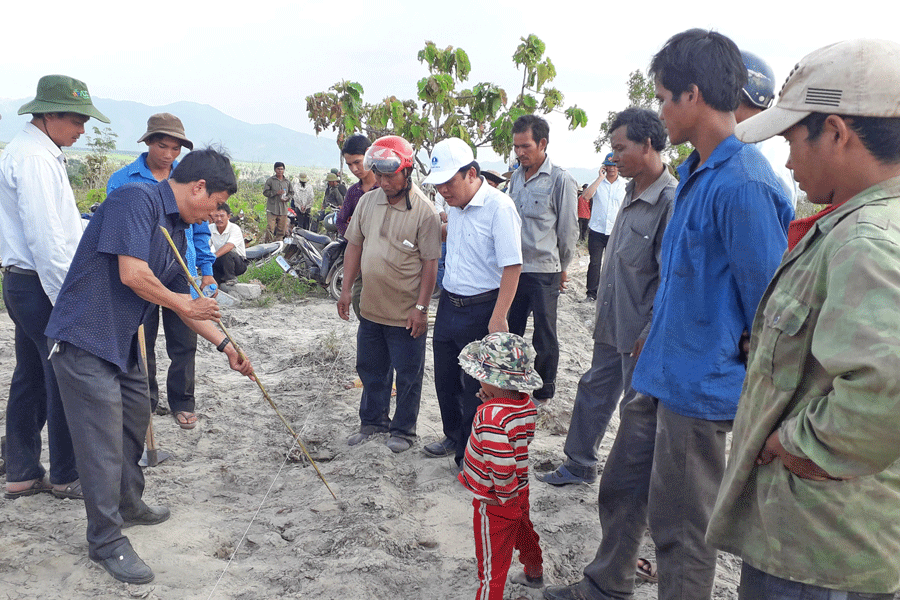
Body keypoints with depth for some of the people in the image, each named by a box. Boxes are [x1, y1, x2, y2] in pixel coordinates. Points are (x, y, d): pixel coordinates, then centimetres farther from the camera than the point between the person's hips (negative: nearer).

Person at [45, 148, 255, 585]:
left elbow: (184, 301, 19)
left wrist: (225, 345, 16)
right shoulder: (136, 199, -18)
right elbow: (132, 275, -26)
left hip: (121, 343, 10)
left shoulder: (179, 230, 11)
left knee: (134, 420, 21)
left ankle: (128, 505, 41)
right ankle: (106, 541, 12)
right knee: (103, 440, -3)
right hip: (83, 341, -10)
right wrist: (183, 303, -10)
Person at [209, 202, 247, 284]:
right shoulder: (210, 229, -4)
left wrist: (214, 256, -51)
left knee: (227, 254, -35)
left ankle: (230, 278, -13)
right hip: (221, 261, 5)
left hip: (239, 263, -5)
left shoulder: (235, 228, -20)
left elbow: (229, 246, -37)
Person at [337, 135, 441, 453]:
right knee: (370, 368, 19)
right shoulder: (367, 202, 2)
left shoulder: (424, 211, -14)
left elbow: (430, 264, -13)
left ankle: (403, 429, 27)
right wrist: (346, 290, 6)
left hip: (406, 314, -5)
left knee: (408, 375, 9)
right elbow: (354, 246, 9)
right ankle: (373, 420, 38)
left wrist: (420, 307, -15)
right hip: (370, 307, 6)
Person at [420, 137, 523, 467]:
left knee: (476, 387, 4)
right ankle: (454, 437, 40)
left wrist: (498, 318, -23)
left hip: (481, 310, -8)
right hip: (448, 304, 8)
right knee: (445, 379, 19)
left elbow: (512, 266, -21)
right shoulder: (454, 205, 6)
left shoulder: (498, 206, -19)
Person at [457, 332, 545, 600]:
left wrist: (504, 495, -19)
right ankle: (534, 573, 58)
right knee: (523, 532, 34)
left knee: (491, 557, 9)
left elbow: (502, 463, -35)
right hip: (520, 492, 10)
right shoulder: (527, 404, -8)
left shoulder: (491, 417, -33)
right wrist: (492, 402, -5)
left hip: (495, 500, -9)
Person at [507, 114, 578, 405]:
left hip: (544, 272, -6)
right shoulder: (516, 177, 10)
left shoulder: (560, 180, -9)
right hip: (514, 268, 6)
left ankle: (544, 391, 22)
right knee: (510, 330, 12)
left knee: (544, 336, 6)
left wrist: (561, 269, 2)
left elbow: (568, 230, -4)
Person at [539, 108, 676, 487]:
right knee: (593, 393, 20)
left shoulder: (671, 201, -20)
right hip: (612, 327, 9)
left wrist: (649, 337, -20)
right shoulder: (632, 194, 9)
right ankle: (579, 465, 38)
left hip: (641, 333, -9)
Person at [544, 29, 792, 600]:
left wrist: (751, 395, -9)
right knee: (621, 489, 23)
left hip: (702, 387, -9)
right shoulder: (694, 172, 8)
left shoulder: (744, 186, -23)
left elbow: (766, 305, -19)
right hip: (659, 375, 9)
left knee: (680, 524, 9)